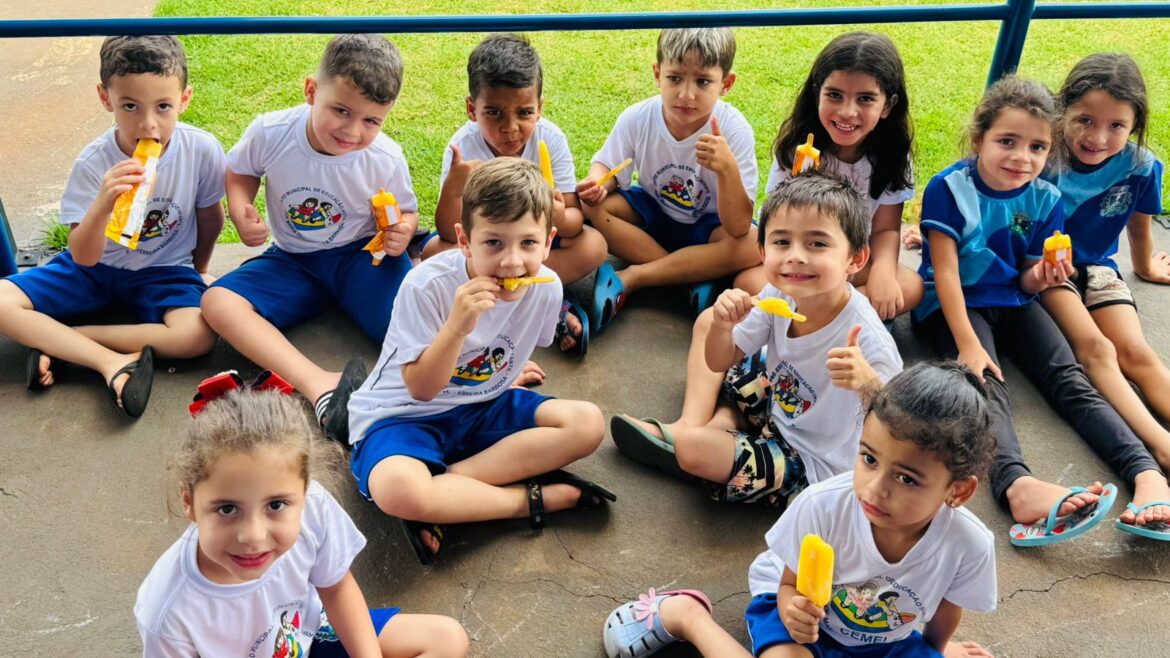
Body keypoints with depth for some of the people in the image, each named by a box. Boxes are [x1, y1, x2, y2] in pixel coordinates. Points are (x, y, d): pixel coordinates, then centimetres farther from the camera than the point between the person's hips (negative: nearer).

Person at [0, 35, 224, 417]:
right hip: (95, 267, 0)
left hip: (164, 271, 0)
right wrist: (103, 204, -42)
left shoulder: (202, 150, -19)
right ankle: (112, 363, -24)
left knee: (198, 337, -31)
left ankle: (56, 341, -18)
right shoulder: (93, 164, -20)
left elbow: (210, 217, 1)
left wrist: (198, 270, 15)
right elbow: (84, 257, -22)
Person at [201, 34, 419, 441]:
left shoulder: (386, 160, -16)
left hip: (360, 255, -1)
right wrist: (241, 214, -14)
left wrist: (402, 233, -23)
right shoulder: (270, 133, -15)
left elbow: (406, 213, 1)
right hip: (293, 260, 2)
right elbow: (240, 173, 6)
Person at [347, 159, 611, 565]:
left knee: (587, 423, -17)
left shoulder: (546, 287, -9)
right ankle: (535, 497, -19)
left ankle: (448, 481, -21)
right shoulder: (428, 285, -24)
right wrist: (456, 327, -35)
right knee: (395, 489, -38)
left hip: (483, 408, 5)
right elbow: (421, 388, -22)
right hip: (403, 414, -5)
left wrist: (509, 376, 2)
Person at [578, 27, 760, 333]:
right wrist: (596, 185, -31)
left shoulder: (734, 130, -27)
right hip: (652, 212, 3)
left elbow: (738, 228, -31)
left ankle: (630, 278, -25)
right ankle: (694, 276, -20)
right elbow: (607, 166, -5)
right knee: (592, 207, -23)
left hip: (707, 224, -2)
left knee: (752, 245, -33)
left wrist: (727, 168, -48)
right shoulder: (638, 118, -21)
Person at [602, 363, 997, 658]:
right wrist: (794, 612, -38)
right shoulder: (822, 504, -33)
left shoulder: (970, 545, -29)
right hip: (804, 605, -2)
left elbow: (945, 611, -4)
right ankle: (685, 615, -4)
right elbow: (790, 586, -15)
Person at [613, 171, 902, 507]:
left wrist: (868, 384, -50)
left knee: (693, 448, -25)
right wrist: (722, 325, -27)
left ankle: (680, 439, 11)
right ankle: (690, 426, 3)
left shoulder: (864, 336, -34)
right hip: (773, 412, 7)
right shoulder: (778, 296, -16)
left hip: (815, 466, -6)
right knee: (708, 320, 6)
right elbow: (719, 363, -4)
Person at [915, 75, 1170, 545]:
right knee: (986, 383, -31)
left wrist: (1040, 277, -21)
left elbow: (1027, 283, 5)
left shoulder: (1045, 200, 0)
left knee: (1071, 381, -18)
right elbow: (946, 271, -15)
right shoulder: (949, 188, -13)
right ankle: (1017, 485, -58)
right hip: (954, 304, -5)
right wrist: (968, 344, -23)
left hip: (1012, 301, 5)